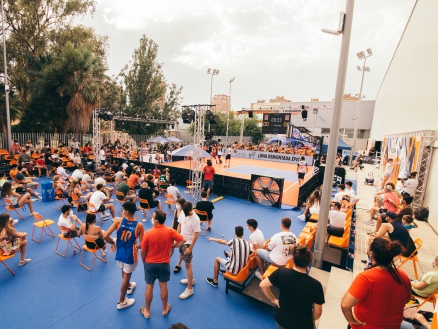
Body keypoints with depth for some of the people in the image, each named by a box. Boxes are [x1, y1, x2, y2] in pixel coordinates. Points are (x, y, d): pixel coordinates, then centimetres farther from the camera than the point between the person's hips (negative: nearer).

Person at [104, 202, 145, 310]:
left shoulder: (118, 221, -17)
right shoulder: (139, 226, -20)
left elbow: (105, 236, -18)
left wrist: (113, 243, 2)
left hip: (119, 252, 4)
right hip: (130, 255, -4)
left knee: (124, 272, 31)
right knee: (126, 277, 15)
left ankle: (129, 286, 59)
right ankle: (121, 302, 33)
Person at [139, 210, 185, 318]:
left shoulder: (148, 233, -21)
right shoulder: (170, 231, -17)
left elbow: (143, 251, -11)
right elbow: (183, 240, -12)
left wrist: (144, 261, 8)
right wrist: (172, 246, -1)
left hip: (150, 263, -1)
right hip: (164, 263, 1)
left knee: (149, 287, 16)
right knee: (163, 286, 18)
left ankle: (147, 311, 34)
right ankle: (165, 309, 35)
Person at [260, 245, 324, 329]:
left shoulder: (281, 272, -21)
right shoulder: (315, 285, -23)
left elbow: (263, 285, -14)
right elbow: (317, 313, -12)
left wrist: (273, 300, 0)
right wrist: (310, 321, 8)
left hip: (281, 319, 2)